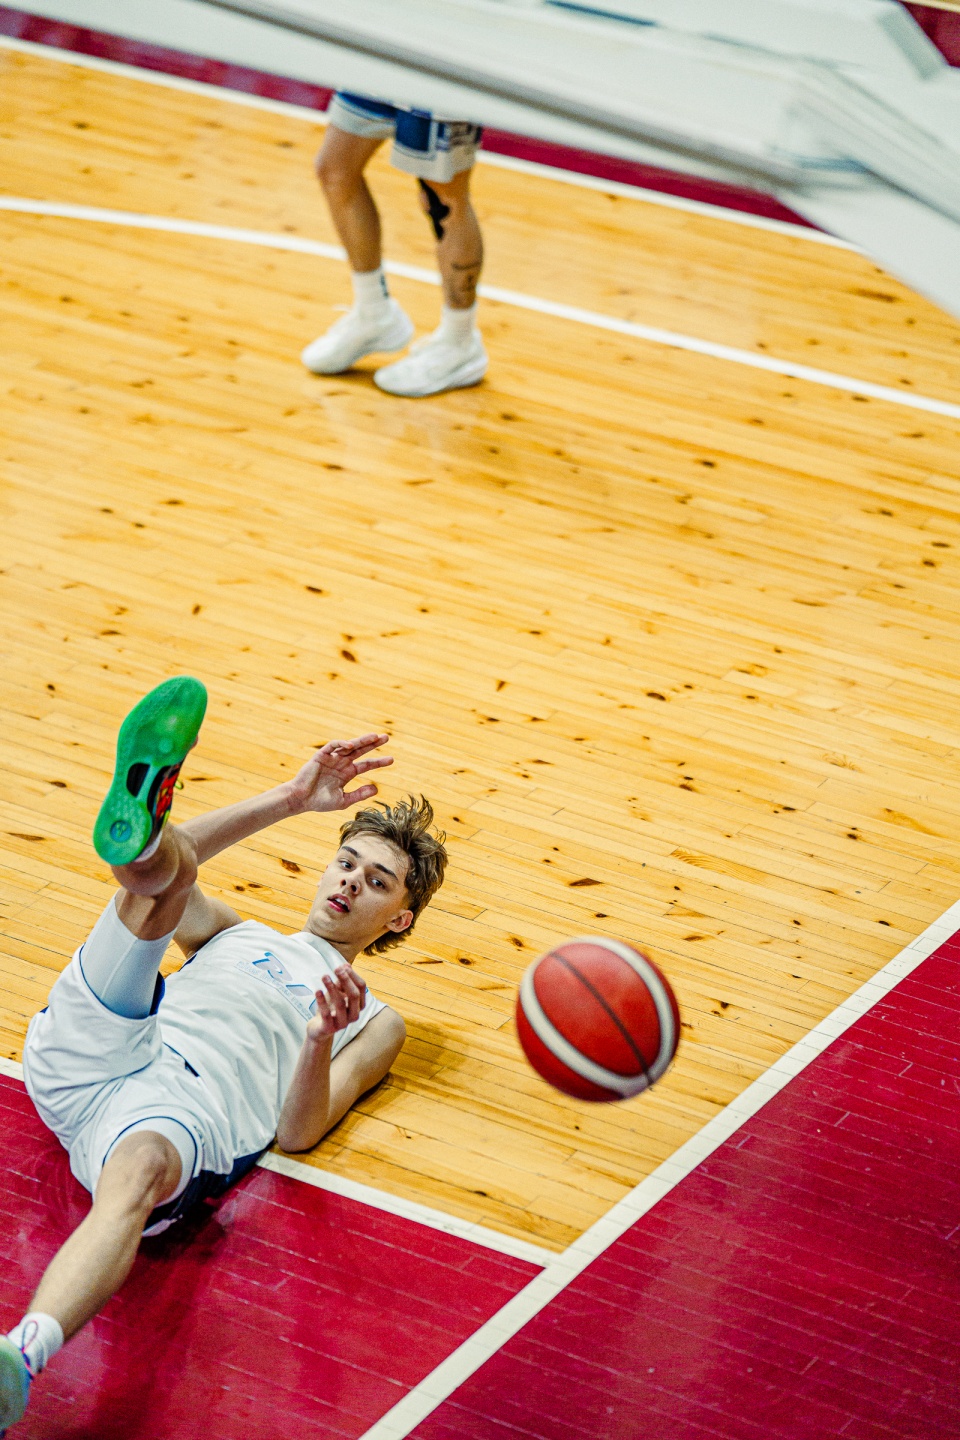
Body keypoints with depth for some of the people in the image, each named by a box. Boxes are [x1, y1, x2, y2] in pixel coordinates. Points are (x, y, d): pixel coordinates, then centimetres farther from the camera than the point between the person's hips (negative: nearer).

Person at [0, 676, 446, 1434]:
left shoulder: (377, 1021, 27)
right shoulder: (236, 933, 36)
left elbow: (297, 1131, 9)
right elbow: (174, 875, 11)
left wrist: (322, 1039, -12)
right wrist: (291, 799, 7)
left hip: (187, 1107, -3)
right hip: (91, 1059, 3)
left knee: (139, 1169, -42)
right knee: (160, 868, -16)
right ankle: (139, 817, -55)